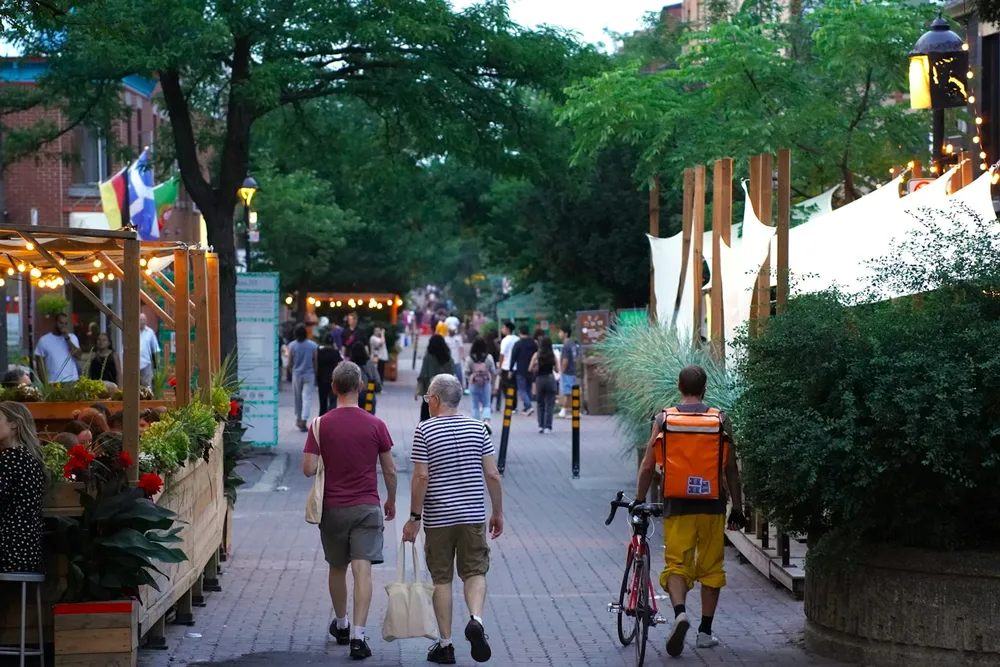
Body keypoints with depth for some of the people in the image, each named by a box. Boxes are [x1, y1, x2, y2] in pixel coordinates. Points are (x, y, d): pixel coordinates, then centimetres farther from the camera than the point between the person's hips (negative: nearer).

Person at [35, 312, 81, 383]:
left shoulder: (72, 337, 7)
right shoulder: (44, 340, 2)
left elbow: (78, 356, -5)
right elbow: (40, 363, 3)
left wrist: (67, 338, -11)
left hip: (72, 381, 2)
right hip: (53, 382, -2)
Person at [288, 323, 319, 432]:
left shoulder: (292, 346, -6)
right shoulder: (313, 346, -7)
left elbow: (290, 362, 0)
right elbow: (316, 361, -2)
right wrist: (315, 373, 13)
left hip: (296, 374, 1)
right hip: (309, 374, -1)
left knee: (298, 397, 16)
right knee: (307, 397, -2)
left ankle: (298, 419, 28)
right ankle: (304, 420, -15)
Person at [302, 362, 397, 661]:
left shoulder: (321, 425, -6)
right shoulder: (375, 425, -5)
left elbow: (309, 469, -8)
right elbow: (390, 470, 1)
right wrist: (391, 500, 17)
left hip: (332, 508, 1)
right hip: (366, 507, -1)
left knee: (337, 568, 18)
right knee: (363, 569, -6)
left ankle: (341, 625, 35)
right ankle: (358, 636, -16)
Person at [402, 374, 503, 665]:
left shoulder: (425, 430, -6)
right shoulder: (477, 428, 3)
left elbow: (421, 478, -11)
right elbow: (492, 475, 1)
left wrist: (414, 517, -4)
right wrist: (498, 513, 11)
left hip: (438, 518, -2)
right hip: (473, 516, 2)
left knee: (441, 579, 7)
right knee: (475, 572, 8)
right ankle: (476, 619, -19)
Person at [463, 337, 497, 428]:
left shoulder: (469, 358, -9)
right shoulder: (488, 357, -7)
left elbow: (467, 372, -5)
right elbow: (493, 371, -1)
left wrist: (467, 383, 11)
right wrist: (492, 381, 16)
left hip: (473, 383, 0)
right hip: (486, 383, 0)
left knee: (475, 406, 11)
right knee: (486, 404, 9)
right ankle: (486, 420, -15)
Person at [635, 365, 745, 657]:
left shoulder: (664, 419, -1)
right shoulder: (721, 421, 0)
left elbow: (648, 466, 1)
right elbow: (731, 470, 2)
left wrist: (639, 500, 13)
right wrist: (738, 508, 9)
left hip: (677, 505, -1)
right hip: (712, 506, 1)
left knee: (676, 564, 3)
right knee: (710, 567, 12)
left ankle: (680, 612, -24)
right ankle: (705, 631, 16)